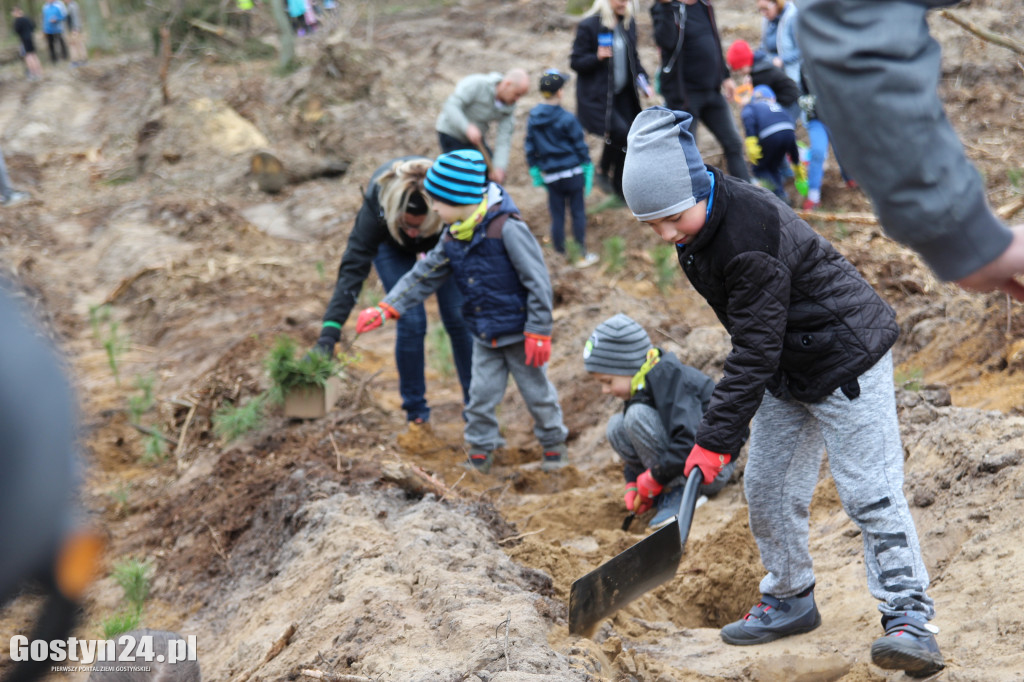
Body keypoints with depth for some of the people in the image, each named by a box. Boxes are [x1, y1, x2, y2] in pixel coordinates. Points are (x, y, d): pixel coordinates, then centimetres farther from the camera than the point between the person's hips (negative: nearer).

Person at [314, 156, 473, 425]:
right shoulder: (376, 205, -43)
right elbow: (352, 270, -45)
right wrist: (328, 335, -52)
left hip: (443, 241, 1)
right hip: (391, 244, -1)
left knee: (459, 319, -4)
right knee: (411, 322, -12)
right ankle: (416, 413, 5)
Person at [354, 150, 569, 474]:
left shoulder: (506, 228, -23)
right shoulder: (452, 238, -1)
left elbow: (537, 281, -20)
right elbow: (424, 276, 7)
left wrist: (538, 333, -19)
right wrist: (387, 309, -1)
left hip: (518, 333, -6)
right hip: (484, 336, 6)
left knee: (537, 392, 9)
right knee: (481, 395, 10)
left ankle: (554, 444, 28)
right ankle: (480, 451, 25)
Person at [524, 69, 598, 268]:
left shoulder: (532, 119, 1)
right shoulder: (567, 119, -12)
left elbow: (530, 149, 8)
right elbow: (580, 147, -6)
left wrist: (535, 172, 16)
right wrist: (587, 169, 3)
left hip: (550, 176, 4)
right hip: (572, 173, -3)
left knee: (557, 216, 9)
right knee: (578, 213, 5)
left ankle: (560, 254, 14)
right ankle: (581, 255, 9)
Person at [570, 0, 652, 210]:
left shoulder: (628, 23, 8)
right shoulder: (588, 26, -11)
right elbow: (575, 61, -9)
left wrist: (643, 81, 6)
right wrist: (597, 57, -27)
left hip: (622, 94, 6)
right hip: (597, 96, -6)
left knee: (623, 141, 7)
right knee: (618, 131, -20)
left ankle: (619, 194, 23)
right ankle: (603, 173, 5)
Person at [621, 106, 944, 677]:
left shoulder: (749, 235, -33)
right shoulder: (698, 225, -4)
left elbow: (755, 350, -29)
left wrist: (716, 439, -27)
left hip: (846, 356, -9)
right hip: (787, 369, 9)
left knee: (870, 491, -11)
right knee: (767, 488, 10)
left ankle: (910, 617, -6)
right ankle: (791, 601, 25)